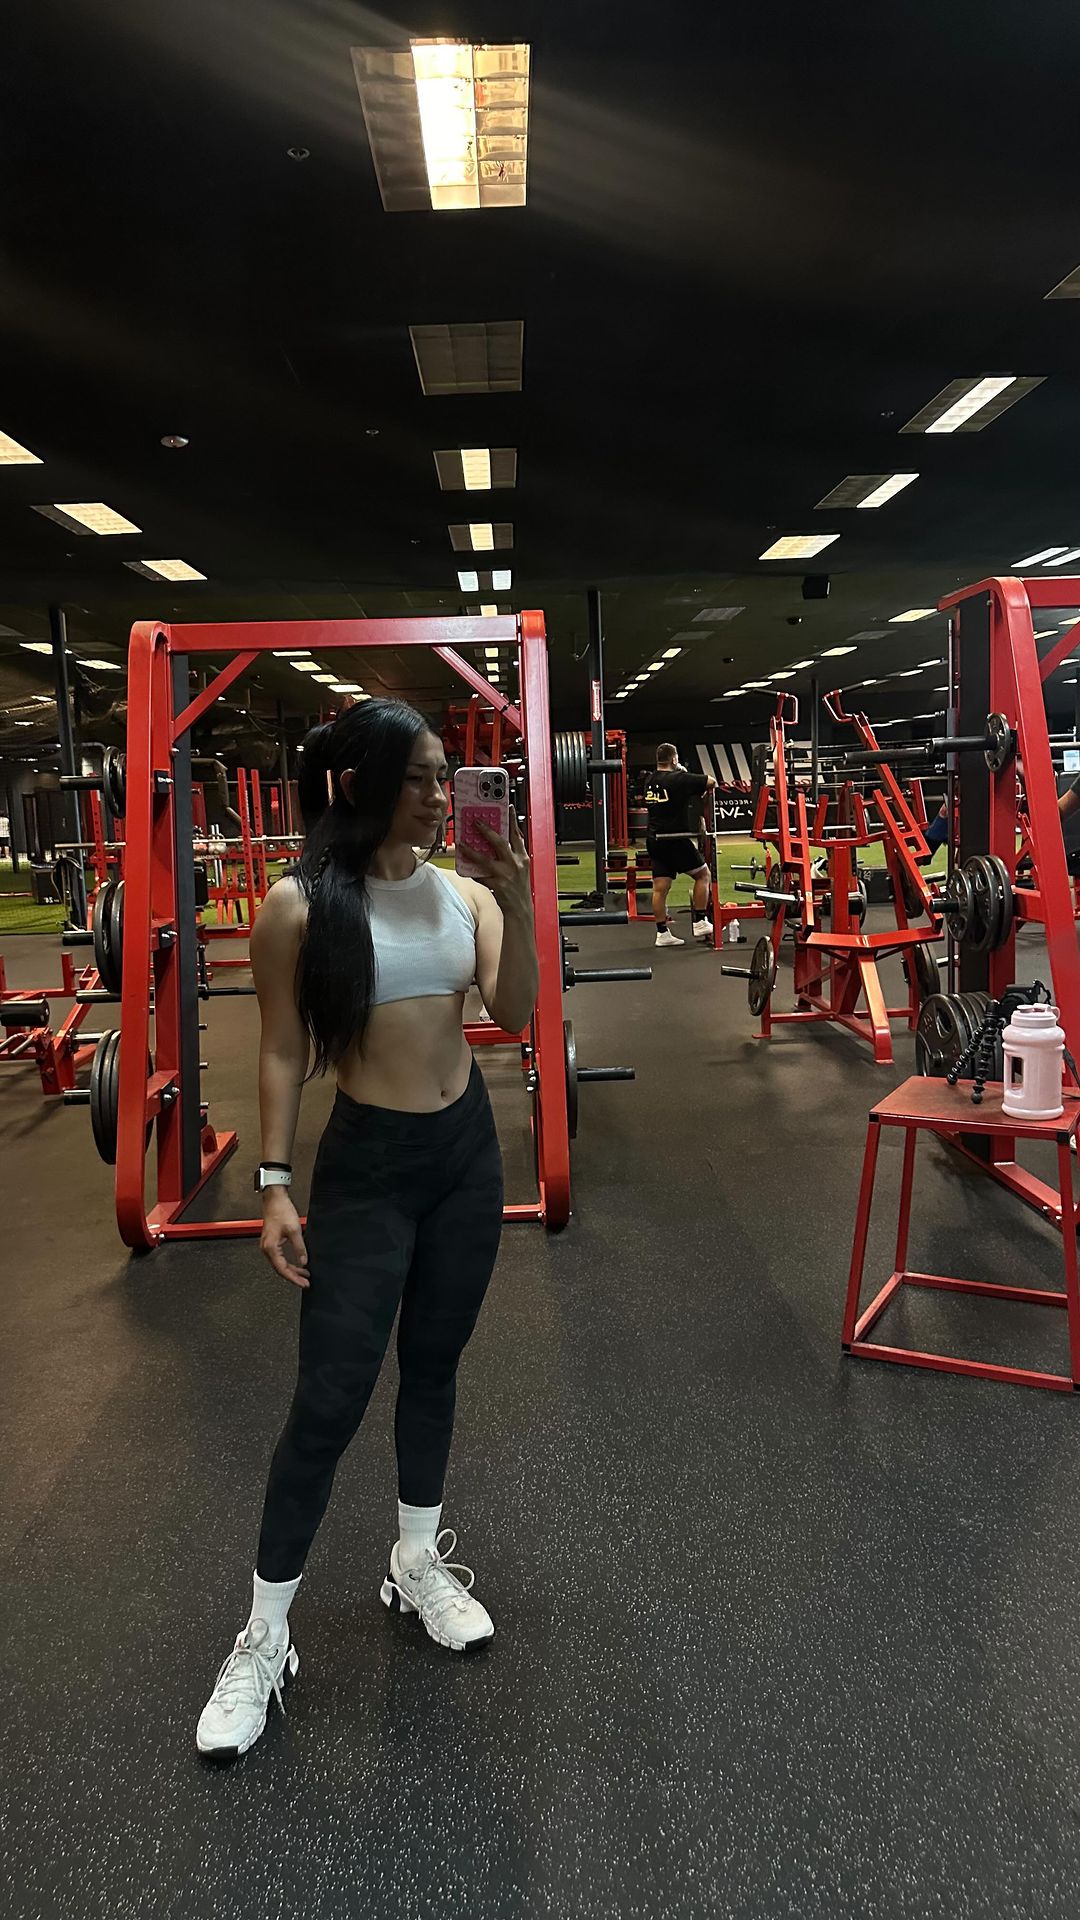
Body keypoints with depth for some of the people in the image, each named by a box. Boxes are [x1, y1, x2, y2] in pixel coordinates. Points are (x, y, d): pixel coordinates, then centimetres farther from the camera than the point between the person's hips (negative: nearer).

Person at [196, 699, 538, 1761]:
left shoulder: (463, 892, 0)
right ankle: (264, 1633, 19)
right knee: (330, 1397, 0)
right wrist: (274, 1184, -9)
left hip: (468, 1150, 4)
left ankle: (417, 1561, 39)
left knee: (434, 1364, 18)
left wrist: (518, 904, -19)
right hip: (366, 1163, -4)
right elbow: (283, 1054, -7)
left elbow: (512, 1013, -8)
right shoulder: (299, 906, -11)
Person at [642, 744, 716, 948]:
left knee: (660, 888, 5)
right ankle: (700, 923, 7)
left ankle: (662, 933, 5)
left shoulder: (650, 781, 10)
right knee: (702, 874, 9)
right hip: (676, 839, -6)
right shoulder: (679, 779, -10)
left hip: (655, 839, 6)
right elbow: (711, 781, -6)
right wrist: (708, 789, 15)